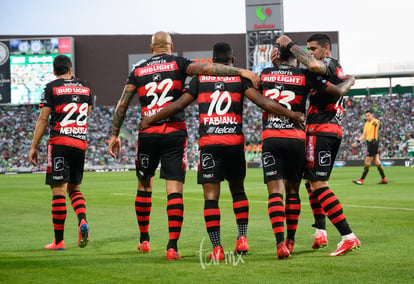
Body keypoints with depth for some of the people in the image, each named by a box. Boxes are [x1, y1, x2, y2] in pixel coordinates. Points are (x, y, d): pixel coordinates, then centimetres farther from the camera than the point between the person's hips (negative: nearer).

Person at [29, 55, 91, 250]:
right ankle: (83, 221, -9)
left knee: (59, 191, -3)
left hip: (59, 142, -4)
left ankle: (59, 240, -1)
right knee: (74, 188, 17)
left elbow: (43, 119, -5)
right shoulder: (85, 86, 11)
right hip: (80, 142, 4)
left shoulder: (52, 88, -2)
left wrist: (34, 147, 0)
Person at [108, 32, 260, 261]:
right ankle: (172, 246, -13)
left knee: (144, 185, 19)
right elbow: (207, 68, -11)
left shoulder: (138, 70, 10)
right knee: (174, 189, -4)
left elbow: (122, 105, 10)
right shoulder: (178, 64, 3)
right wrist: (241, 72, -15)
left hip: (147, 134, 2)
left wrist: (115, 135, 17)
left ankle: (144, 239, 28)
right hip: (174, 133, -2)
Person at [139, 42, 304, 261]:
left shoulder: (200, 79, 9)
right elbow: (262, 102, -5)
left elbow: (178, 105, 8)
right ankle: (242, 238, 10)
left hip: (208, 144, -1)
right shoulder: (240, 78, 6)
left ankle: (216, 248, -9)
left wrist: (150, 120, 20)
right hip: (234, 141, 1)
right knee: (238, 189, 19)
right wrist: (292, 115, -1)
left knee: (211, 195, -1)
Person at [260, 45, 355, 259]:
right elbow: (338, 91, 2)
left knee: (275, 192, -6)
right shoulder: (304, 76, 2)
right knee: (293, 191, 14)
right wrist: (351, 80, 23)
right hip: (295, 139, 0)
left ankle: (280, 243, -22)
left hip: (270, 139, 0)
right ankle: (290, 240, 23)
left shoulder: (265, 74, 8)